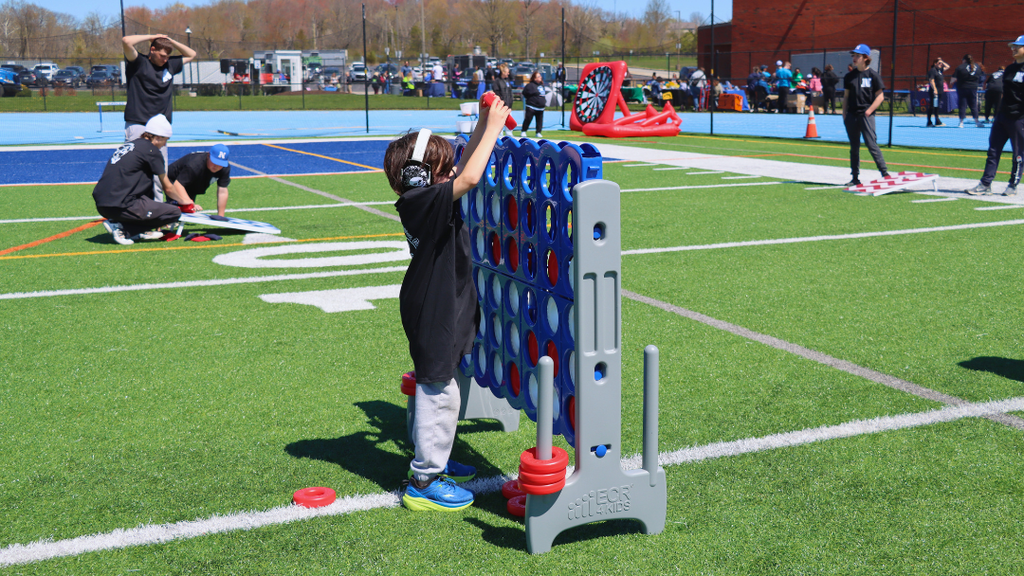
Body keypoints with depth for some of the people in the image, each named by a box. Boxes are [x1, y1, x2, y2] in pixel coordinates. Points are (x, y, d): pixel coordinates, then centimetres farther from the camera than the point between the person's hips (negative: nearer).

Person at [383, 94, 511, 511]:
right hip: (433, 315, -10)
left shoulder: (419, 202, 5)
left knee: (439, 389, 22)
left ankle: (434, 461, 37)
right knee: (438, 392, -2)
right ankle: (423, 483, 6)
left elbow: (463, 170, 17)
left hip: (435, 310, 10)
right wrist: (493, 128, -25)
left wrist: (483, 126, 12)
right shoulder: (428, 202, -22)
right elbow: (470, 178, -35)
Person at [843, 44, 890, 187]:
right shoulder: (849, 76, 11)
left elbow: (880, 96, -3)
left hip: (866, 115, -5)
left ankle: (885, 173, -8)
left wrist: (869, 111, -11)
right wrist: (844, 115, 6)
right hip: (851, 116, 5)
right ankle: (855, 178, 13)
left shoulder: (873, 75, -2)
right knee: (854, 147, 8)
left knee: (871, 144, -13)